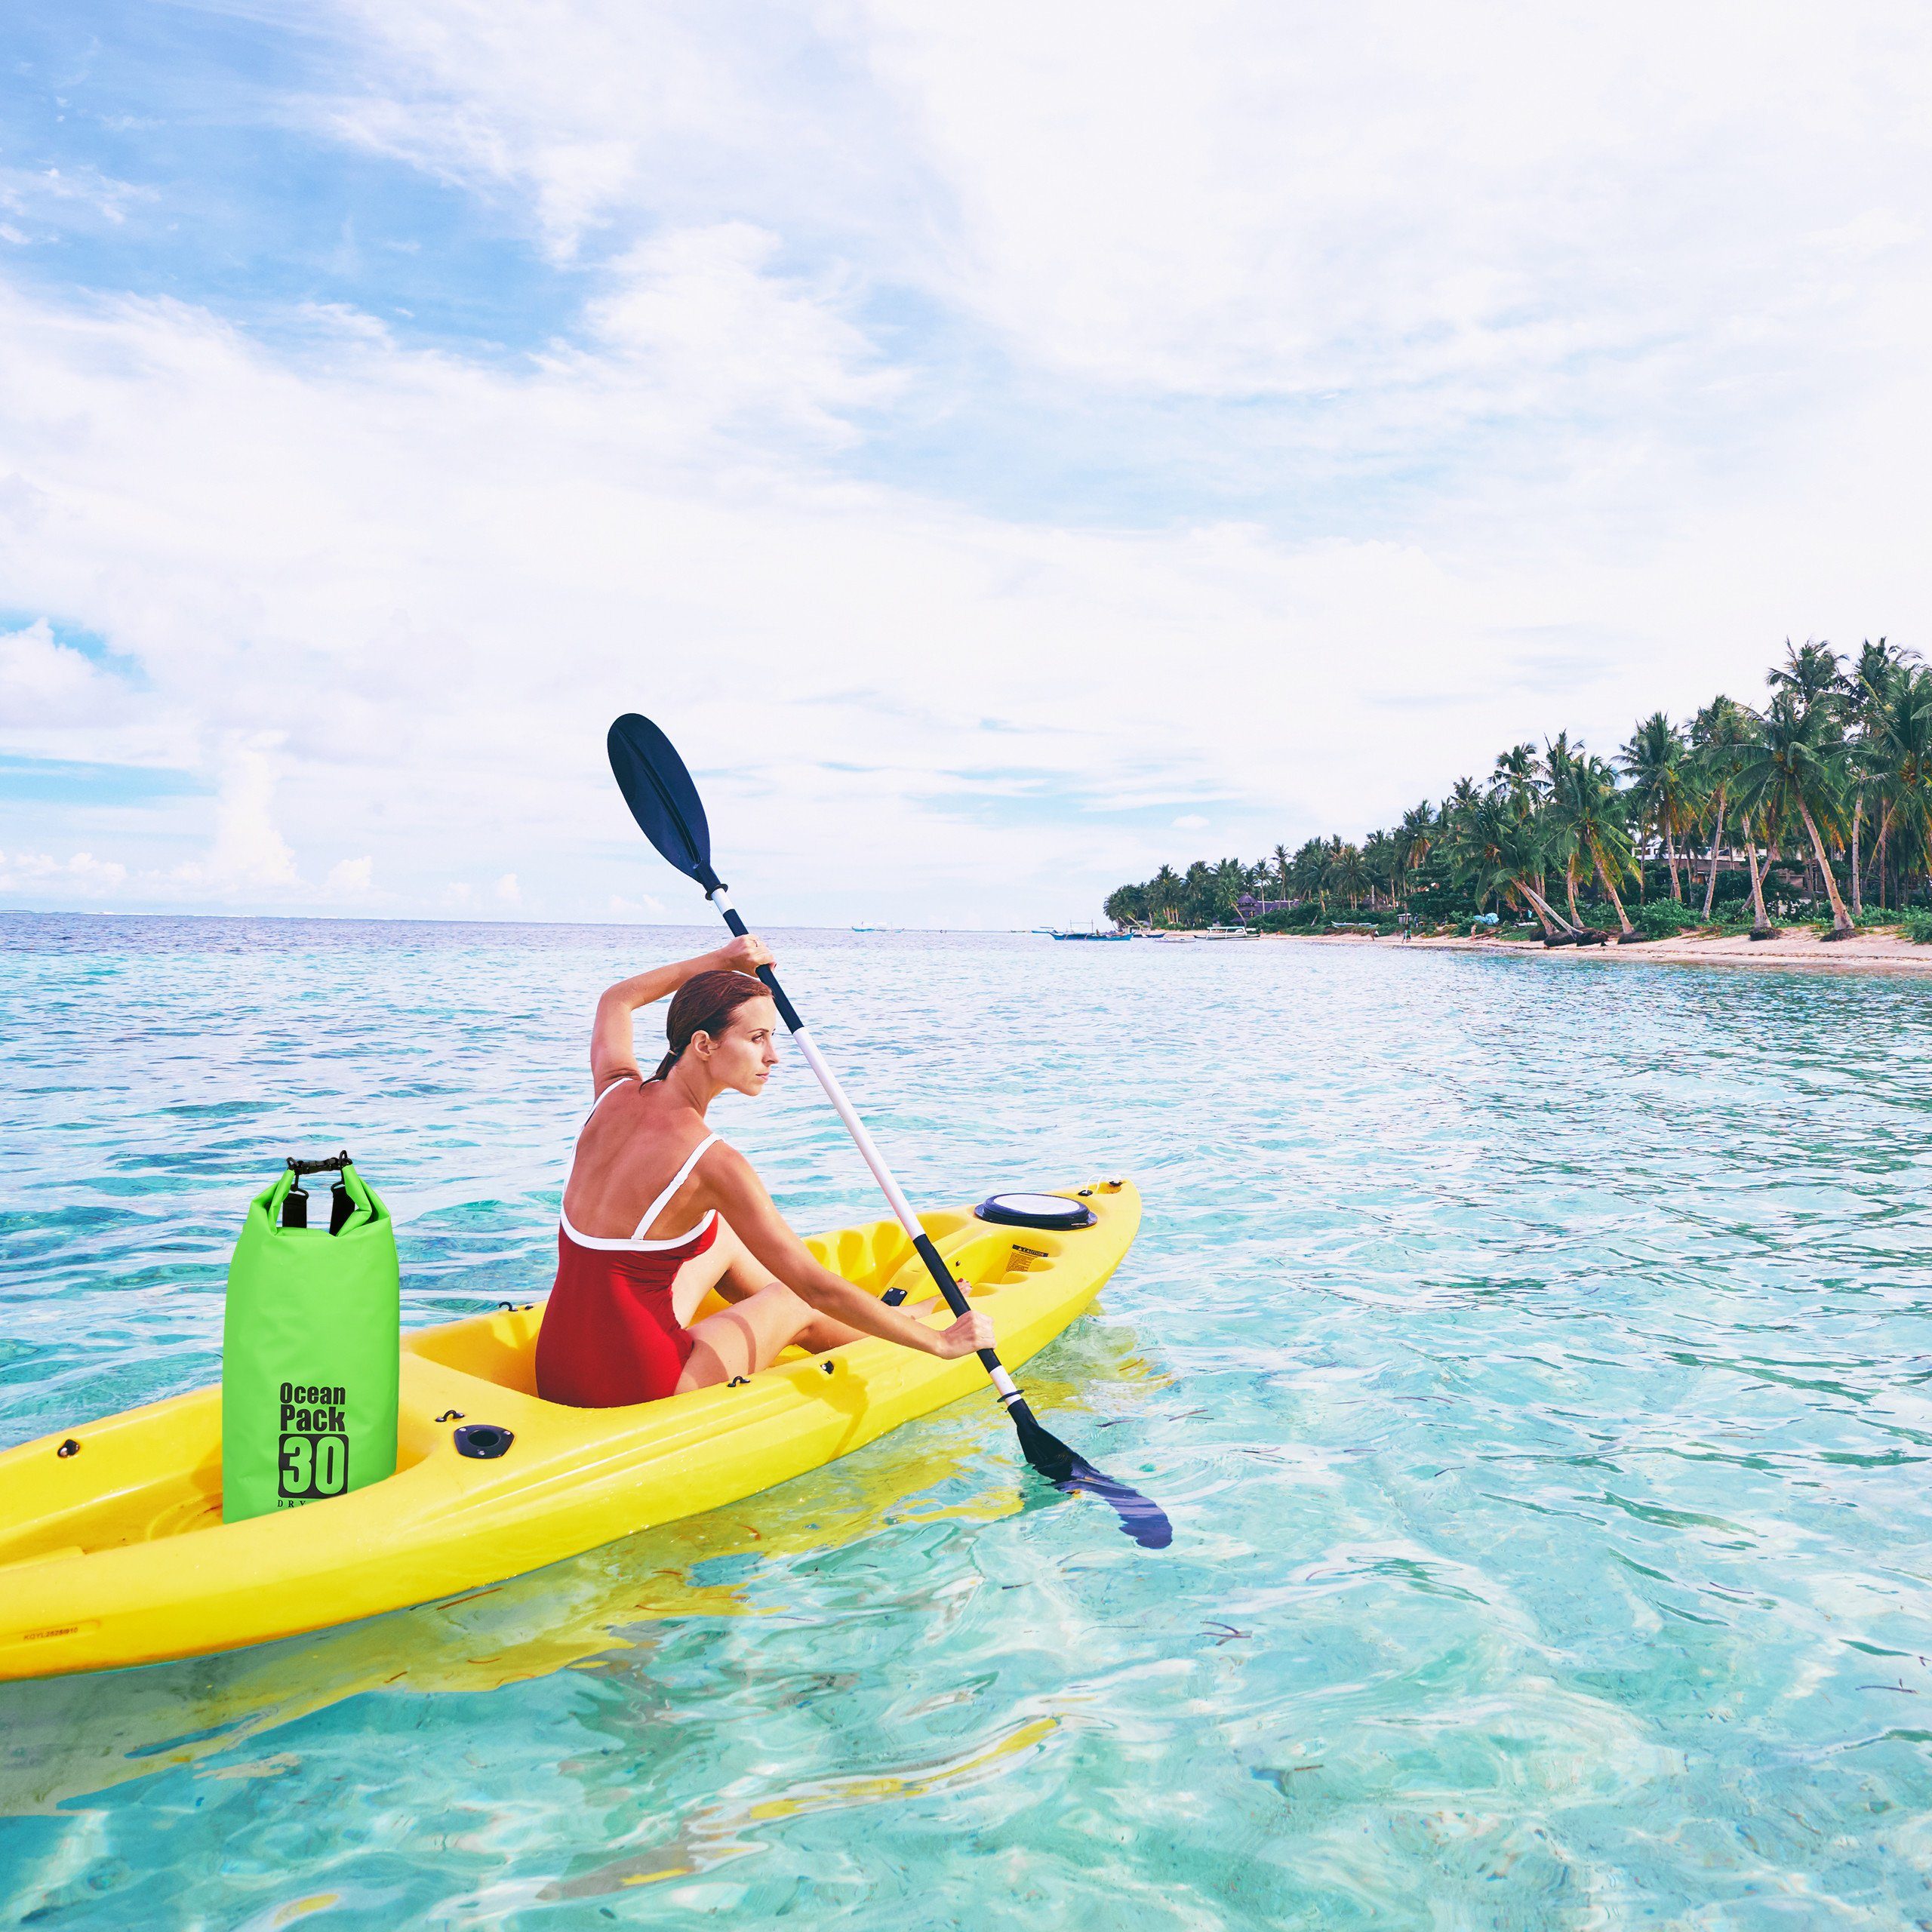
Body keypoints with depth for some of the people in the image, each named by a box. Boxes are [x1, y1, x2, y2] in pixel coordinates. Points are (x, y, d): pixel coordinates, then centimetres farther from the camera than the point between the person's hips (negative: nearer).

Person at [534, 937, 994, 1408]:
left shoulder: (616, 1095, -1)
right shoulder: (712, 1162, -22)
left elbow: (616, 1001, 23)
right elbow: (815, 1286, -17)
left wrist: (721, 960, 25)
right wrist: (939, 1342, -8)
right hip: (631, 1391, -7)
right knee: (798, 1305, 17)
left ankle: (878, 1319, 44)